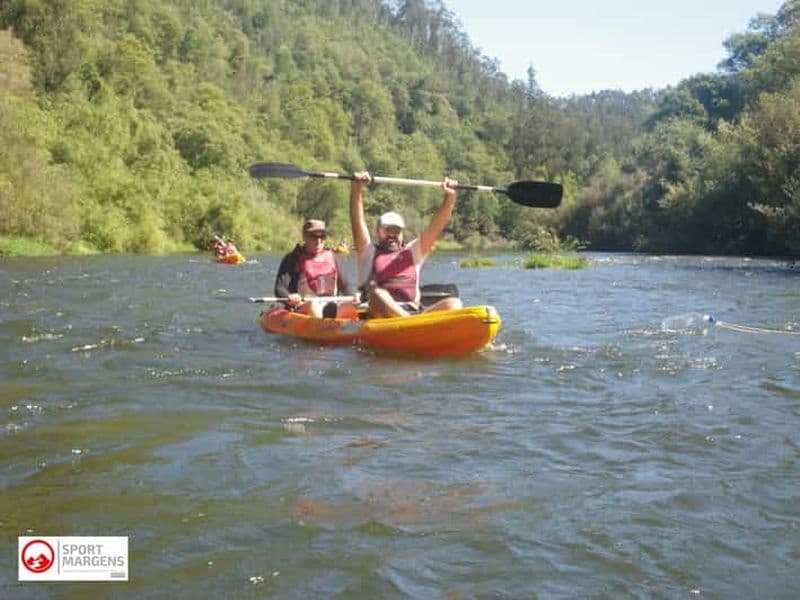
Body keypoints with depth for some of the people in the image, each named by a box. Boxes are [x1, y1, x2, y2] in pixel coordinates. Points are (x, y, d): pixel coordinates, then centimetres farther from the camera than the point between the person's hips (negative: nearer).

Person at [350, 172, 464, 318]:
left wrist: (449, 198, 1)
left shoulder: (412, 252, 26)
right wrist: (356, 190, -11)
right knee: (378, 295, -36)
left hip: (414, 311, 3)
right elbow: (358, 223, 4)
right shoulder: (369, 253, 19)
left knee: (454, 303, -21)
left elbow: (434, 228, 15)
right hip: (380, 315, -3)